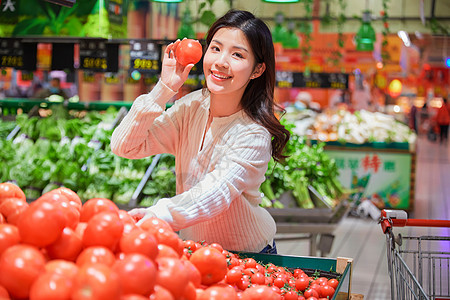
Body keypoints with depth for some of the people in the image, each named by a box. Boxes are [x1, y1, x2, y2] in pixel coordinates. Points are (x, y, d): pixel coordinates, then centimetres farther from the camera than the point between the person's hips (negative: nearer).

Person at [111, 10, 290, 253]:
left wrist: (158, 215, -52)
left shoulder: (254, 135, -21)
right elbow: (124, 146, -11)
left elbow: (216, 193, -35)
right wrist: (163, 89, -19)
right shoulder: (191, 107, -6)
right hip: (191, 247, 3)